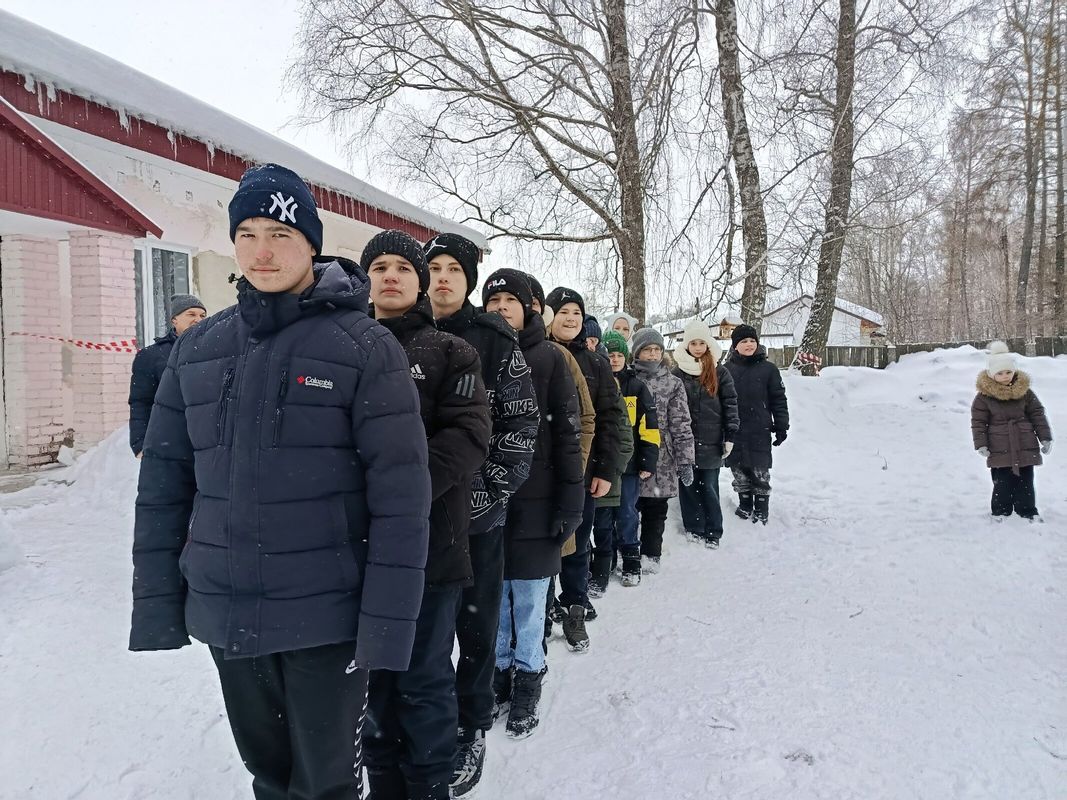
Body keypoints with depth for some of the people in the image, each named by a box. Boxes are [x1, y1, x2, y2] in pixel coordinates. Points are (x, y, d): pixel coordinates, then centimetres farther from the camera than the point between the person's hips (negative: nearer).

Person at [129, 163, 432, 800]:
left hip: (327, 619, -4)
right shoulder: (198, 350, 4)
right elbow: (164, 485, 7)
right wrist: (157, 603, 5)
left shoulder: (365, 347, -10)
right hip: (224, 619, 4)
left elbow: (401, 496, -14)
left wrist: (387, 622, -15)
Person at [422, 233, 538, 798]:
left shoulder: (494, 339, -3)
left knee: (476, 624, 11)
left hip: (477, 514, -2)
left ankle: (471, 727, 30)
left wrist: (491, 491, -12)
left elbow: (521, 421, -5)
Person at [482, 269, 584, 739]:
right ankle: (499, 674, 31)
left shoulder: (548, 357, -2)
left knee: (528, 598, 7)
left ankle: (527, 681, 25)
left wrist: (570, 502, -9)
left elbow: (567, 434, -5)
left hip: (534, 501, -2)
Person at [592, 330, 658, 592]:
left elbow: (648, 426, 1)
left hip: (628, 462, 0)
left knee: (626, 515, 7)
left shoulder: (636, 386, 3)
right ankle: (600, 570, 17)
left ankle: (631, 564, 24)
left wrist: (649, 461, -4)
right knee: (602, 518, 6)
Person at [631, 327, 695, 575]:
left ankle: (651, 555, 24)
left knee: (655, 511, 9)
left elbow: (681, 424, 1)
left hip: (661, 461, 0)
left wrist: (686, 461, -4)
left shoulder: (673, 383, 4)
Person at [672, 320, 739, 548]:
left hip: (711, 441, -1)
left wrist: (730, 435, -3)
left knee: (709, 486, 3)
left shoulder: (720, 372, 3)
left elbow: (730, 403, 3)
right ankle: (694, 529, 17)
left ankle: (713, 532, 13)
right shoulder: (677, 373, 4)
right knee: (689, 485, 5)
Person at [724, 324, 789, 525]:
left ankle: (761, 510, 17)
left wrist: (781, 425, -1)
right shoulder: (727, 369, 4)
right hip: (733, 431, 2)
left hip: (759, 431, -2)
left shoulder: (768, 369, 0)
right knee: (739, 471, 9)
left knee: (760, 471, 3)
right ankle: (745, 505, 25)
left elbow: (779, 399, 3)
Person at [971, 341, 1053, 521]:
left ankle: (1028, 511, 21)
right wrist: (981, 444, -10)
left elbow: (1038, 415, 7)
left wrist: (1045, 438, 4)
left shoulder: (1024, 391, 1)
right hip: (999, 450, -2)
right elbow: (978, 422, -4)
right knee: (1002, 483, 1)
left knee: (1025, 481, 9)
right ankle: (1000, 511, 15)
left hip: (1025, 447, 2)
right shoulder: (984, 395, -7)